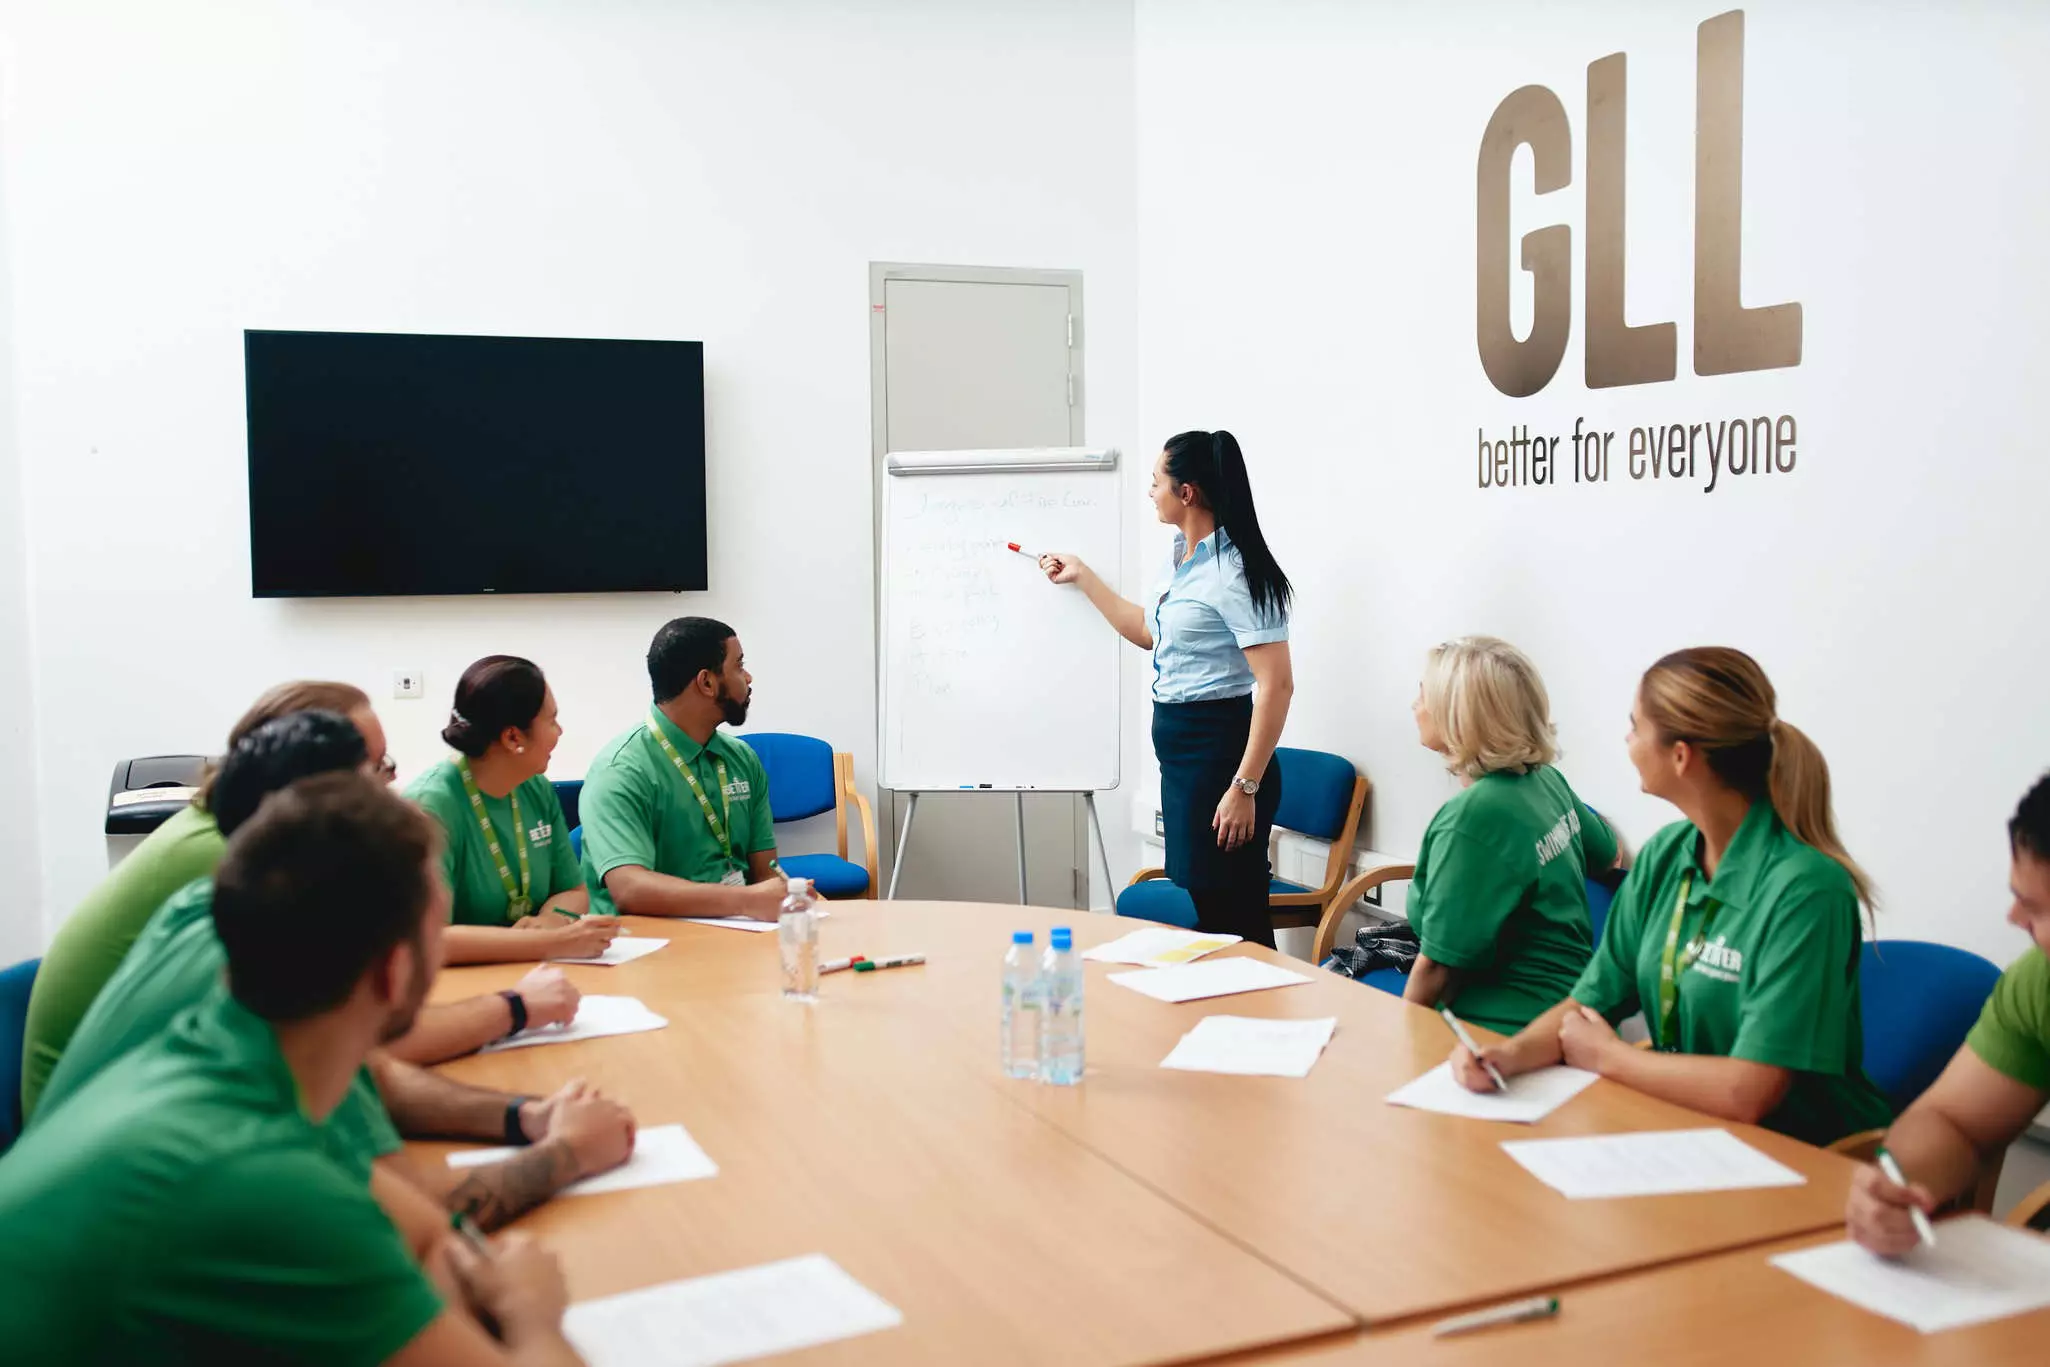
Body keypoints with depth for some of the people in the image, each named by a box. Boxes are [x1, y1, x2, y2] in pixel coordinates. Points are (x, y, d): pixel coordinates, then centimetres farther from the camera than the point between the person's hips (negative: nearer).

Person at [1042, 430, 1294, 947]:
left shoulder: (1235, 572, -18)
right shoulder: (1181, 557, 11)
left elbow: (1276, 685, -22)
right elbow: (1151, 633, 29)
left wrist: (1245, 787, -24)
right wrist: (1082, 577, 28)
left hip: (1219, 749, -10)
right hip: (1179, 747, 10)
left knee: (1230, 914, -6)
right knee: (1198, 902, 15)